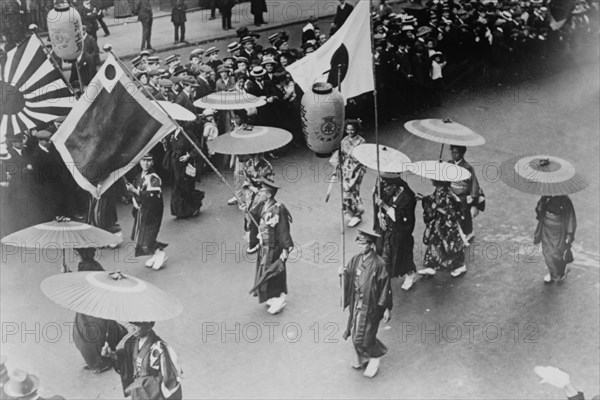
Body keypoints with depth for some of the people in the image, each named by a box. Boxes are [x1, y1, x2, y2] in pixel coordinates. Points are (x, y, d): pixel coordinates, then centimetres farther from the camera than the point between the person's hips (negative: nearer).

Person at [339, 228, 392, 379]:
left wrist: (387, 308, -9)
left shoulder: (379, 264, -18)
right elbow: (348, 281, 7)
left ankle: (376, 355, 26)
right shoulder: (355, 260, -1)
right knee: (356, 334, 14)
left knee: (364, 338, -3)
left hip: (370, 306, -6)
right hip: (356, 303, 6)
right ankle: (362, 358, 39)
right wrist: (343, 274, -16)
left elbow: (386, 287, -12)